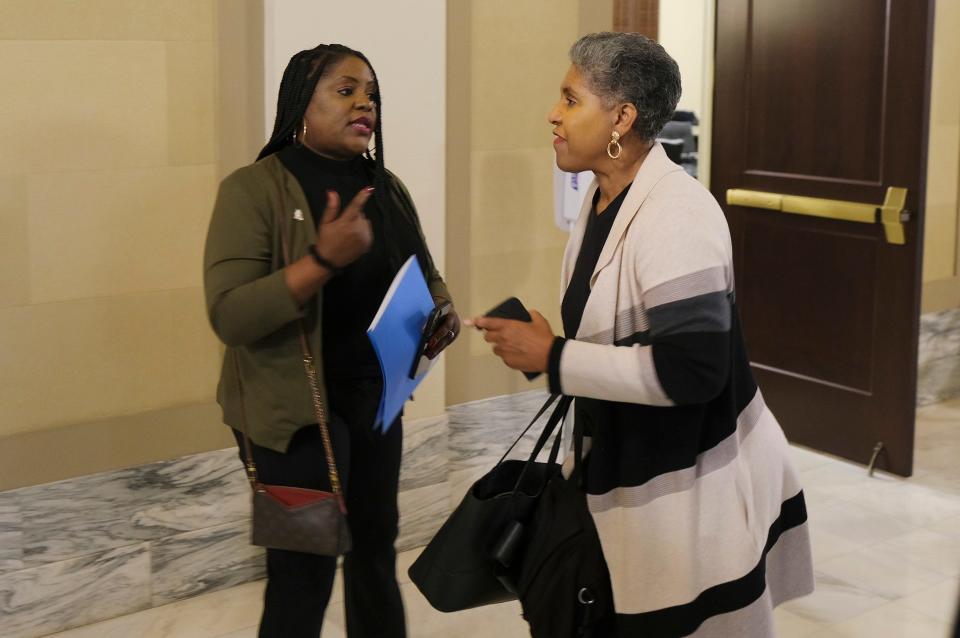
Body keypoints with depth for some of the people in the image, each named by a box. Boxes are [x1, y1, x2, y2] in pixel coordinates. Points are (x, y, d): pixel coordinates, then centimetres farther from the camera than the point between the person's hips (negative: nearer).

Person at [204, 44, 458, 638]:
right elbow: (229, 316, -23)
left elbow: (426, 277, 14)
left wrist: (442, 318, -9)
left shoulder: (386, 187, 5)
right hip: (295, 408, -6)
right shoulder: (255, 189, -15)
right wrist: (323, 260, -33)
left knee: (376, 544, 19)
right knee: (304, 571, -1)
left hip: (375, 398, 7)